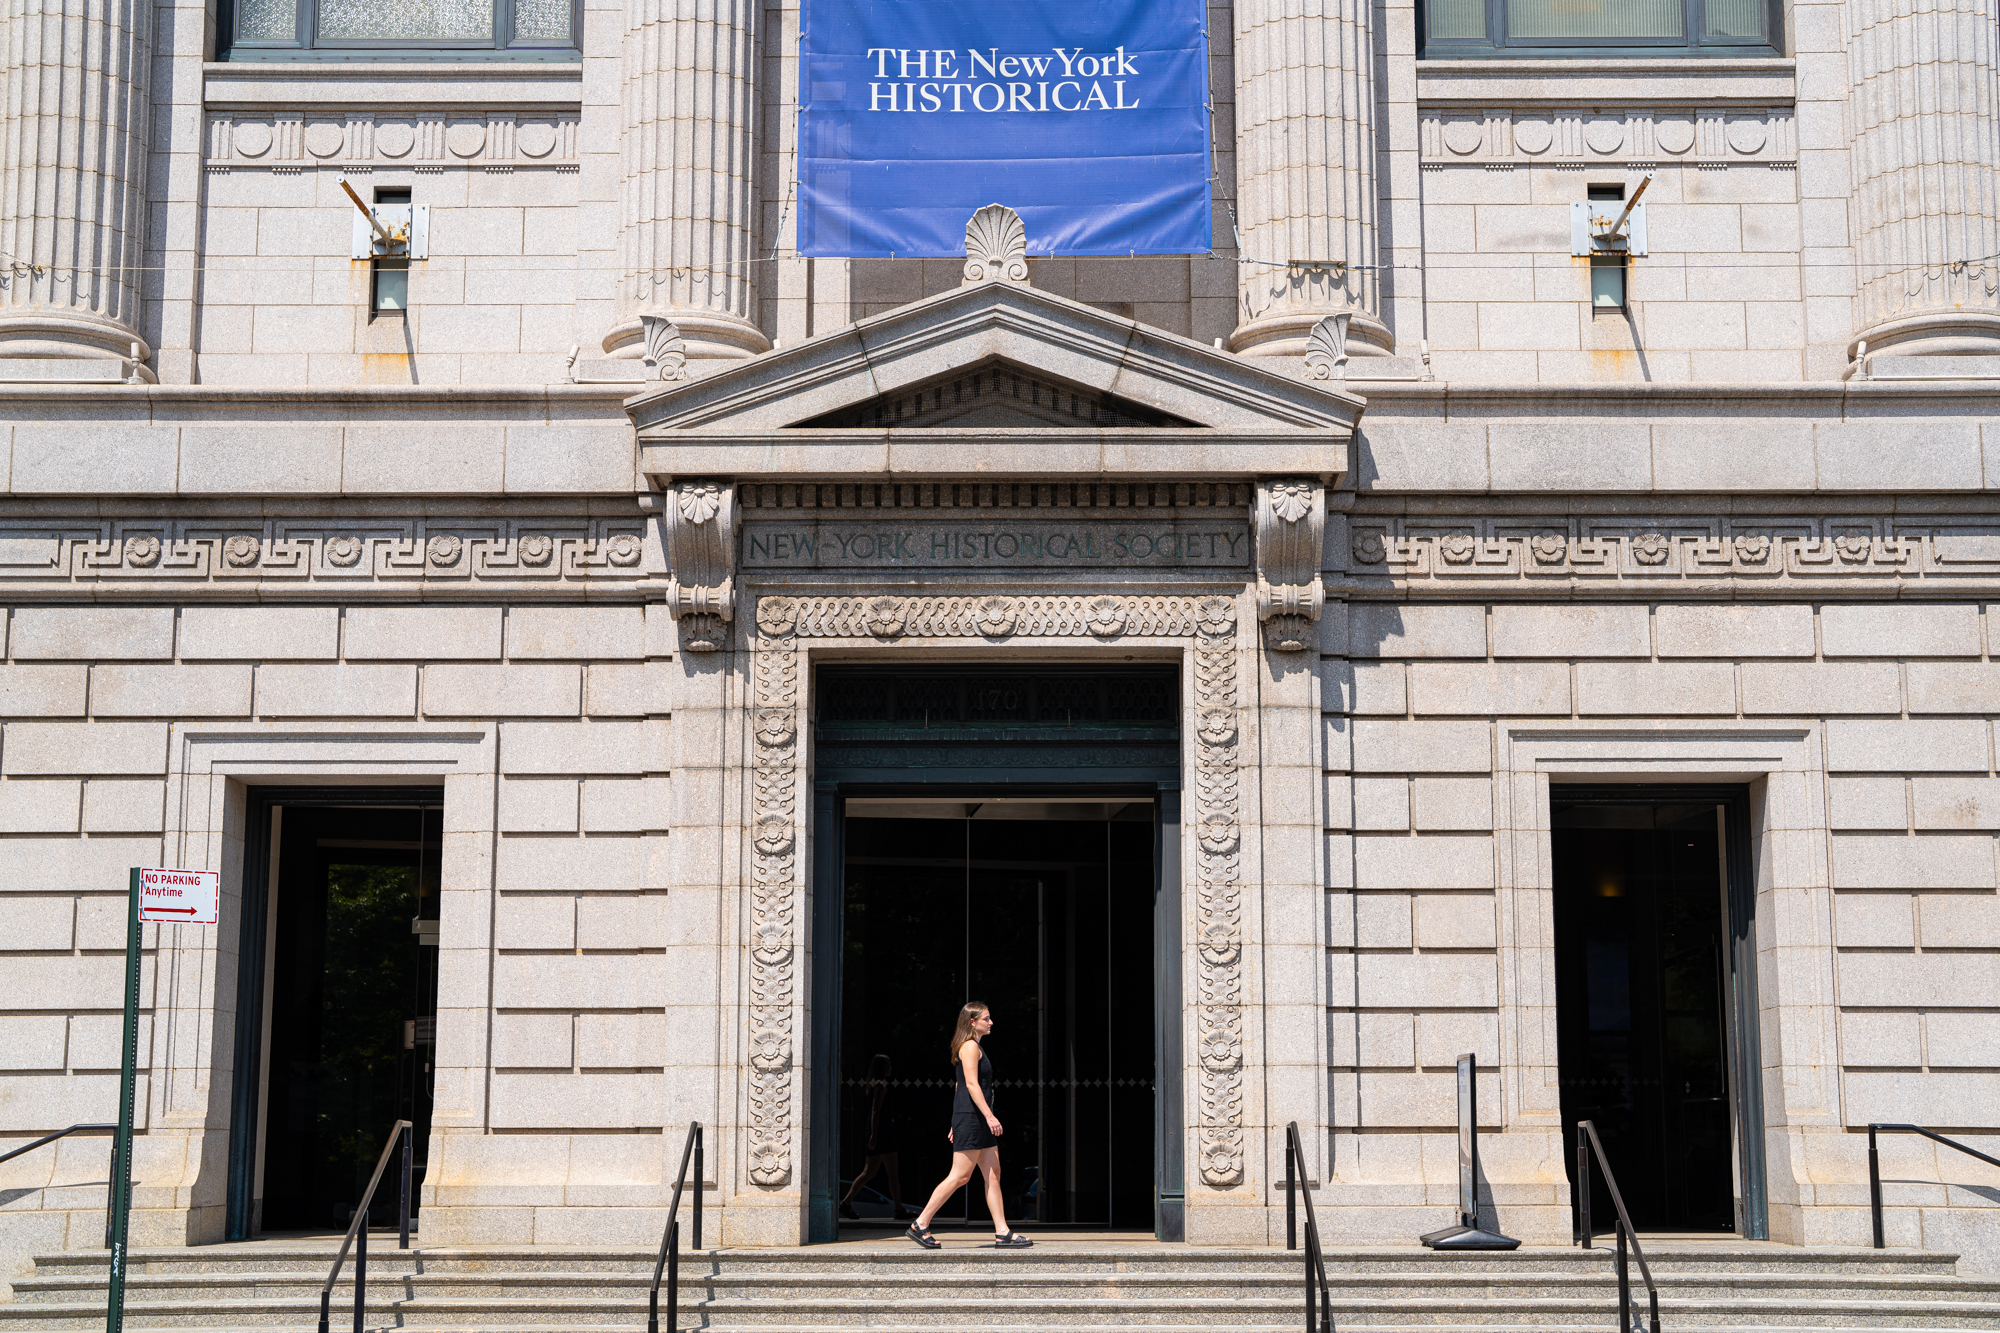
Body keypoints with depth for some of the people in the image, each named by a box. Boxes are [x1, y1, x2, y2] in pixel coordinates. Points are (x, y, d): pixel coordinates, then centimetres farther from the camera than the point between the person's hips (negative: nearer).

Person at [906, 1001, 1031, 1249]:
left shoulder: (976, 1047, 20)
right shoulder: (970, 1046, -10)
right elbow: (971, 1084, -18)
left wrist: (956, 1123, 22)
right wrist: (989, 1116, -23)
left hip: (979, 1121, 10)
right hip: (970, 1117, -10)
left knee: (993, 1175, 5)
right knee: (960, 1175, -8)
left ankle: (1002, 1233, 3)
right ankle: (920, 1225, -4)